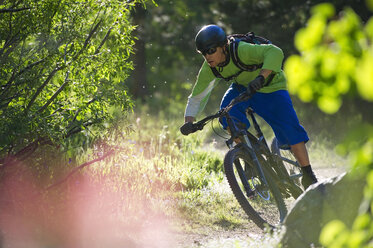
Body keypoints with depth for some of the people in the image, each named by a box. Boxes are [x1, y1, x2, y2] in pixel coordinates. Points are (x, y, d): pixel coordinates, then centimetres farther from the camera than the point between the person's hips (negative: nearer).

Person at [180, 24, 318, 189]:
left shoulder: (242, 50, -35)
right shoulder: (208, 69, -18)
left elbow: (275, 53, -47)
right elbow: (197, 97, -6)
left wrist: (261, 77, -60)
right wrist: (188, 121, -19)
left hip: (270, 88, -4)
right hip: (243, 87, 4)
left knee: (290, 129, -16)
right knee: (228, 112, -26)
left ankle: (308, 175, -2)